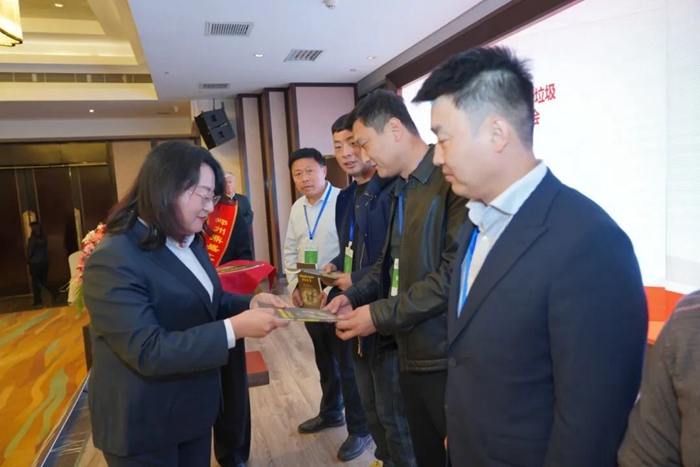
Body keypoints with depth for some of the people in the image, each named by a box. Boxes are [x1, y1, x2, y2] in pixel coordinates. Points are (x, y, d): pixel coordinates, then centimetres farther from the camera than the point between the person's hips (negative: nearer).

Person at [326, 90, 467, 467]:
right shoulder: (400, 190, 15)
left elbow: (454, 273, -22)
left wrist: (380, 314, -16)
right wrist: (354, 296, 3)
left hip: (448, 357, -8)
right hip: (413, 354, 8)